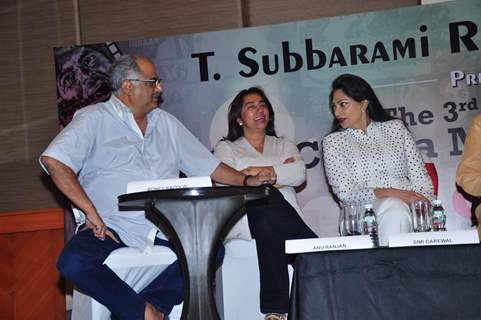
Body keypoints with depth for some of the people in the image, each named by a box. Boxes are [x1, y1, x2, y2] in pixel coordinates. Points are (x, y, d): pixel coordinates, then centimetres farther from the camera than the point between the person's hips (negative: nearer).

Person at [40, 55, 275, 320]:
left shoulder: (167, 124, 19)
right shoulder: (94, 119, 1)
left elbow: (207, 165, 24)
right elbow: (53, 160, -13)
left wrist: (246, 181, 10)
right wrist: (91, 211, -18)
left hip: (164, 229, 5)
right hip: (112, 228, -4)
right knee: (73, 262, -32)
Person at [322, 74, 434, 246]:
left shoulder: (395, 128, 16)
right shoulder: (333, 141, 11)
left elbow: (421, 178, 10)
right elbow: (345, 193, -2)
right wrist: (388, 193, -16)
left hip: (408, 206, 2)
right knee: (394, 209, -34)